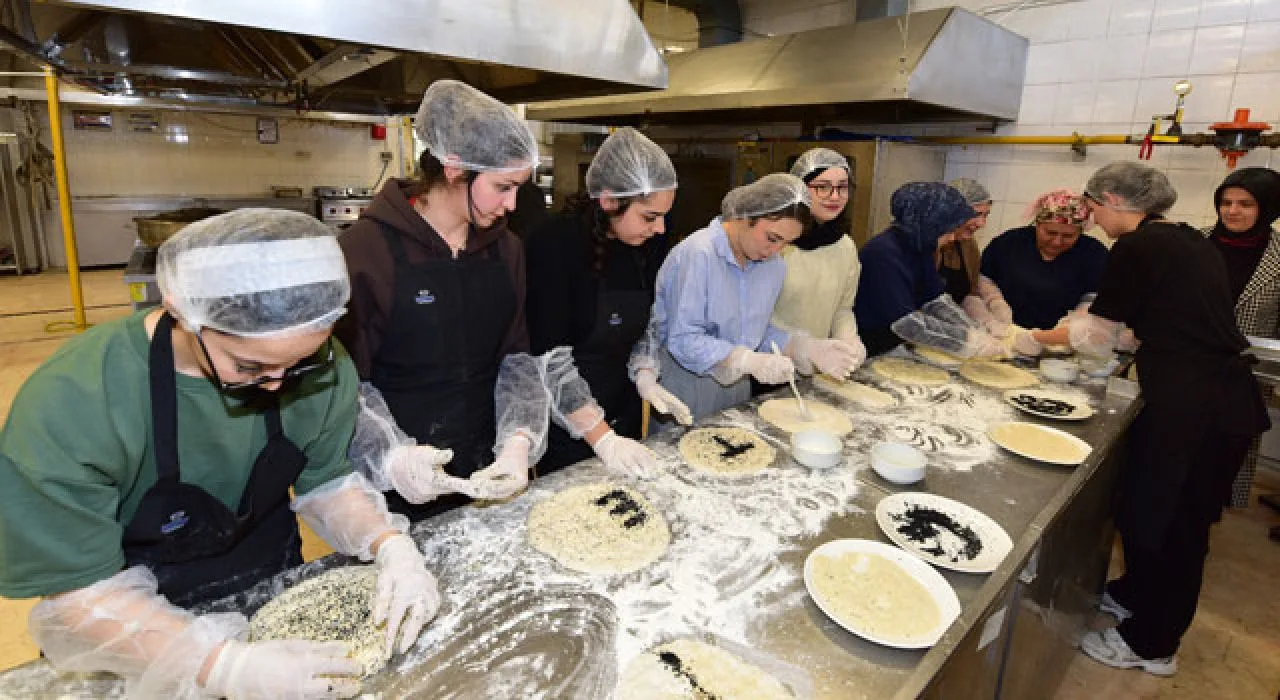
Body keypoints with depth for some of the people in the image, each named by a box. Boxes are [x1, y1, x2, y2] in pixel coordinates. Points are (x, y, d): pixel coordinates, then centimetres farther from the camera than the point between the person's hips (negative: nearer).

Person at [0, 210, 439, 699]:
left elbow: (325, 481, -9)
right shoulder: (69, 405, -30)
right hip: (149, 623, -2)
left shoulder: (320, 365, -21)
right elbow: (80, 590, -24)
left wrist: (389, 544, -27)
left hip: (277, 585, 3)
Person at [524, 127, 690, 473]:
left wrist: (645, 376, -6)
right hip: (565, 423, -6)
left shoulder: (650, 244, -4)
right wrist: (601, 438, -24)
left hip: (623, 412, 6)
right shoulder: (554, 245, -22)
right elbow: (548, 357, -23)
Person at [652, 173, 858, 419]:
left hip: (736, 389, 7)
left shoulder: (773, 265, 0)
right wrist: (749, 360, -33)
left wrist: (804, 347, -9)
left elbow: (757, 329, 7)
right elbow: (682, 339, -24)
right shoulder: (698, 255, -22)